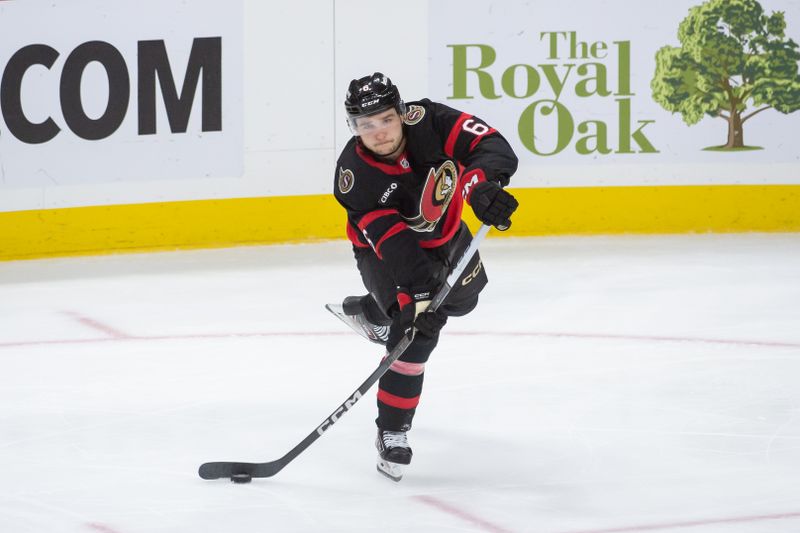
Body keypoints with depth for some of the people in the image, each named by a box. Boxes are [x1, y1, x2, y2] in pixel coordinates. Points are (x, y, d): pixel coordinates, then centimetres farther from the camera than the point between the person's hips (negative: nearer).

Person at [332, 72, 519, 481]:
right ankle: (391, 433, -10)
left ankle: (371, 311, 55)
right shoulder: (353, 176, -34)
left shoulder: (428, 122, -31)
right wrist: (418, 295, -47)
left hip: (443, 231, 5)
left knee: (462, 299, 29)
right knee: (416, 330, -23)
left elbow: (493, 148, -36)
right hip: (386, 247, -5)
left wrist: (480, 184, -56)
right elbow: (393, 242, -38)